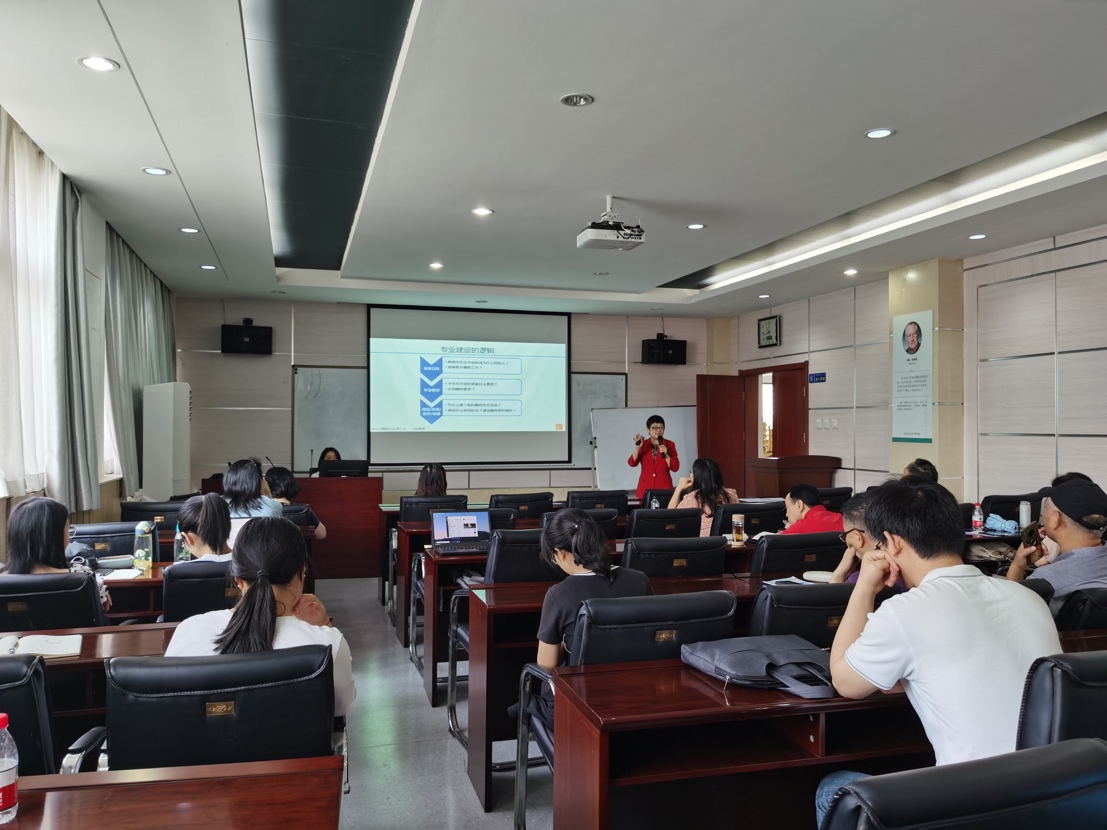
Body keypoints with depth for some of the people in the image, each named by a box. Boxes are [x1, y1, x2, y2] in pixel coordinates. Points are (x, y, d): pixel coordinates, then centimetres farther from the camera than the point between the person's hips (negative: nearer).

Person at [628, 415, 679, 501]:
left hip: (664, 488, -1)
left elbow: (675, 468, -2)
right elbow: (632, 463, -6)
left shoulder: (670, 445, 3)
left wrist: (666, 455, -16)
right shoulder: (643, 444, 6)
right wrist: (637, 447, -19)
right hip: (646, 488, 1)